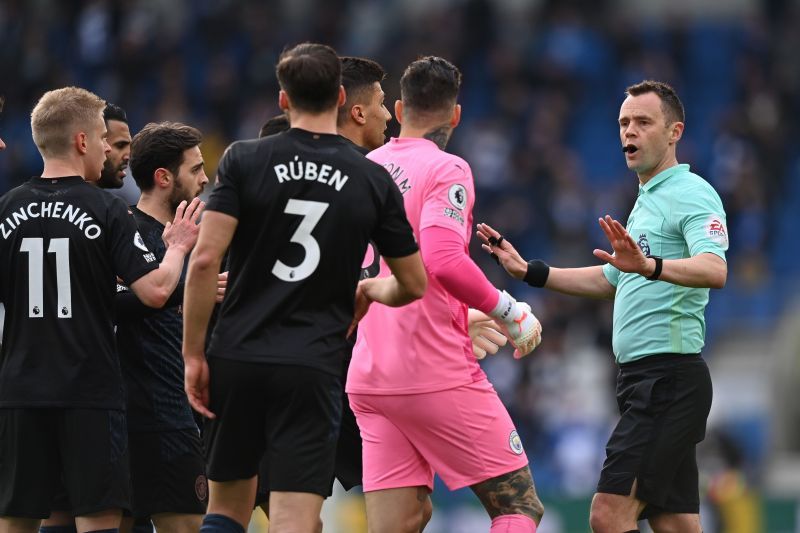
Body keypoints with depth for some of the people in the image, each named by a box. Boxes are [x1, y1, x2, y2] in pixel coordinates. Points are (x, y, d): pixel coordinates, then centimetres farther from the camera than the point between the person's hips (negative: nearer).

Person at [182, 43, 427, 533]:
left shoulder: (245, 160, -1)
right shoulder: (373, 181, 2)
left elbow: (205, 260, -9)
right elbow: (414, 286, 9)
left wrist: (193, 353, -2)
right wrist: (369, 292, 31)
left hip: (237, 359, 1)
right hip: (314, 369, -1)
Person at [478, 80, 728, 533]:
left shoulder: (692, 194, -10)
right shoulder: (647, 202, 20)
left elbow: (714, 271, -28)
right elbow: (609, 281, 34)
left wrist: (649, 266, -45)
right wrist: (530, 271, 28)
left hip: (669, 374, -10)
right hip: (644, 377, 10)